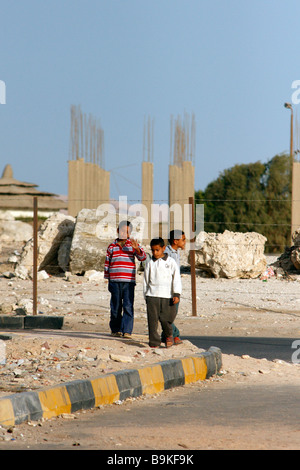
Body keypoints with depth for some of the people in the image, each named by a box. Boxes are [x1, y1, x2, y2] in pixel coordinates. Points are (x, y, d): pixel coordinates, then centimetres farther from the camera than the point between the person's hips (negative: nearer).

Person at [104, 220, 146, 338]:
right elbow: (107, 263, 16)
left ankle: (127, 331, -10)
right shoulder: (112, 247, 11)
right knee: (115, 306, 6)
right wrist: (107, 279, 13)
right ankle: (115, 329, 19)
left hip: (129, 281, -1)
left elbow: (142, 257, -3)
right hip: (115, 281, 1)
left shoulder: (133, 245, 9)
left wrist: (137, 249, -22)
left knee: (128, 306, -9)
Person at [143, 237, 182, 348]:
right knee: (152, 320, -4)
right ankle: (154, 342, 2)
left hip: (167, 296, -1)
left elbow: (176, 279, 3)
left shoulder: (171, 262, 4)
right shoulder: (150, 263, 9)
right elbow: (146, 280, 15)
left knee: (165, 319, -2)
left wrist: (177, 294, -5)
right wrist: (146, 295, 14)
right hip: (152, 296, 1)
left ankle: (169, 335, 28)